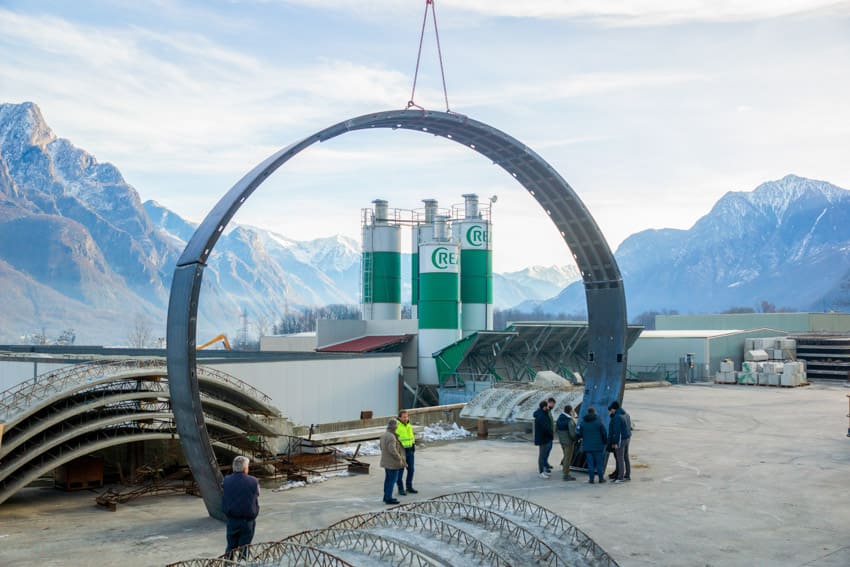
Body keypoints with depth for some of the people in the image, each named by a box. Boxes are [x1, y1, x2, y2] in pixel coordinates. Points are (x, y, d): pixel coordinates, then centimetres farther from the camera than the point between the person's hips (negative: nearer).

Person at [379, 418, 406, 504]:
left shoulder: (383, 435, 6)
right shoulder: (391, 437, -24)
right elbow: (392, 450, -29)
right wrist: (399, 459, -18)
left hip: (386, 461, 10)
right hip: (392, 463, -10)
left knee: (388, 479, 17)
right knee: (392, 480, -2)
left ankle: (386, 497, 25)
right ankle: (388, 498, 2)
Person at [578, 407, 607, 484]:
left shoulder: (583, 422, 2)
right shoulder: (598, 421, -6)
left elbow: (580, 434, 7)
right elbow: (604, 433, -5)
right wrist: (604, 442, 10)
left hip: (587, 446, 2)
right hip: (598, 446, -2)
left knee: (590, 463, 5)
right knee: (599, 462, 6)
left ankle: (591, 479, 5)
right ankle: (601, 478, 9)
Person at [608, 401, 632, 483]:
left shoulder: (617, 417, -20)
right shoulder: (626, 415, 10)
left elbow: (617, 431, -22)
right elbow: (629, 427, 16)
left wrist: (615, 443, -18)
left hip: (620, 439, -10)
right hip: (627, 437, 10)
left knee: (620, 459, -4)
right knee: (626, 457, 17)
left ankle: (621, 477, -2)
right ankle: (628, 475, 25)